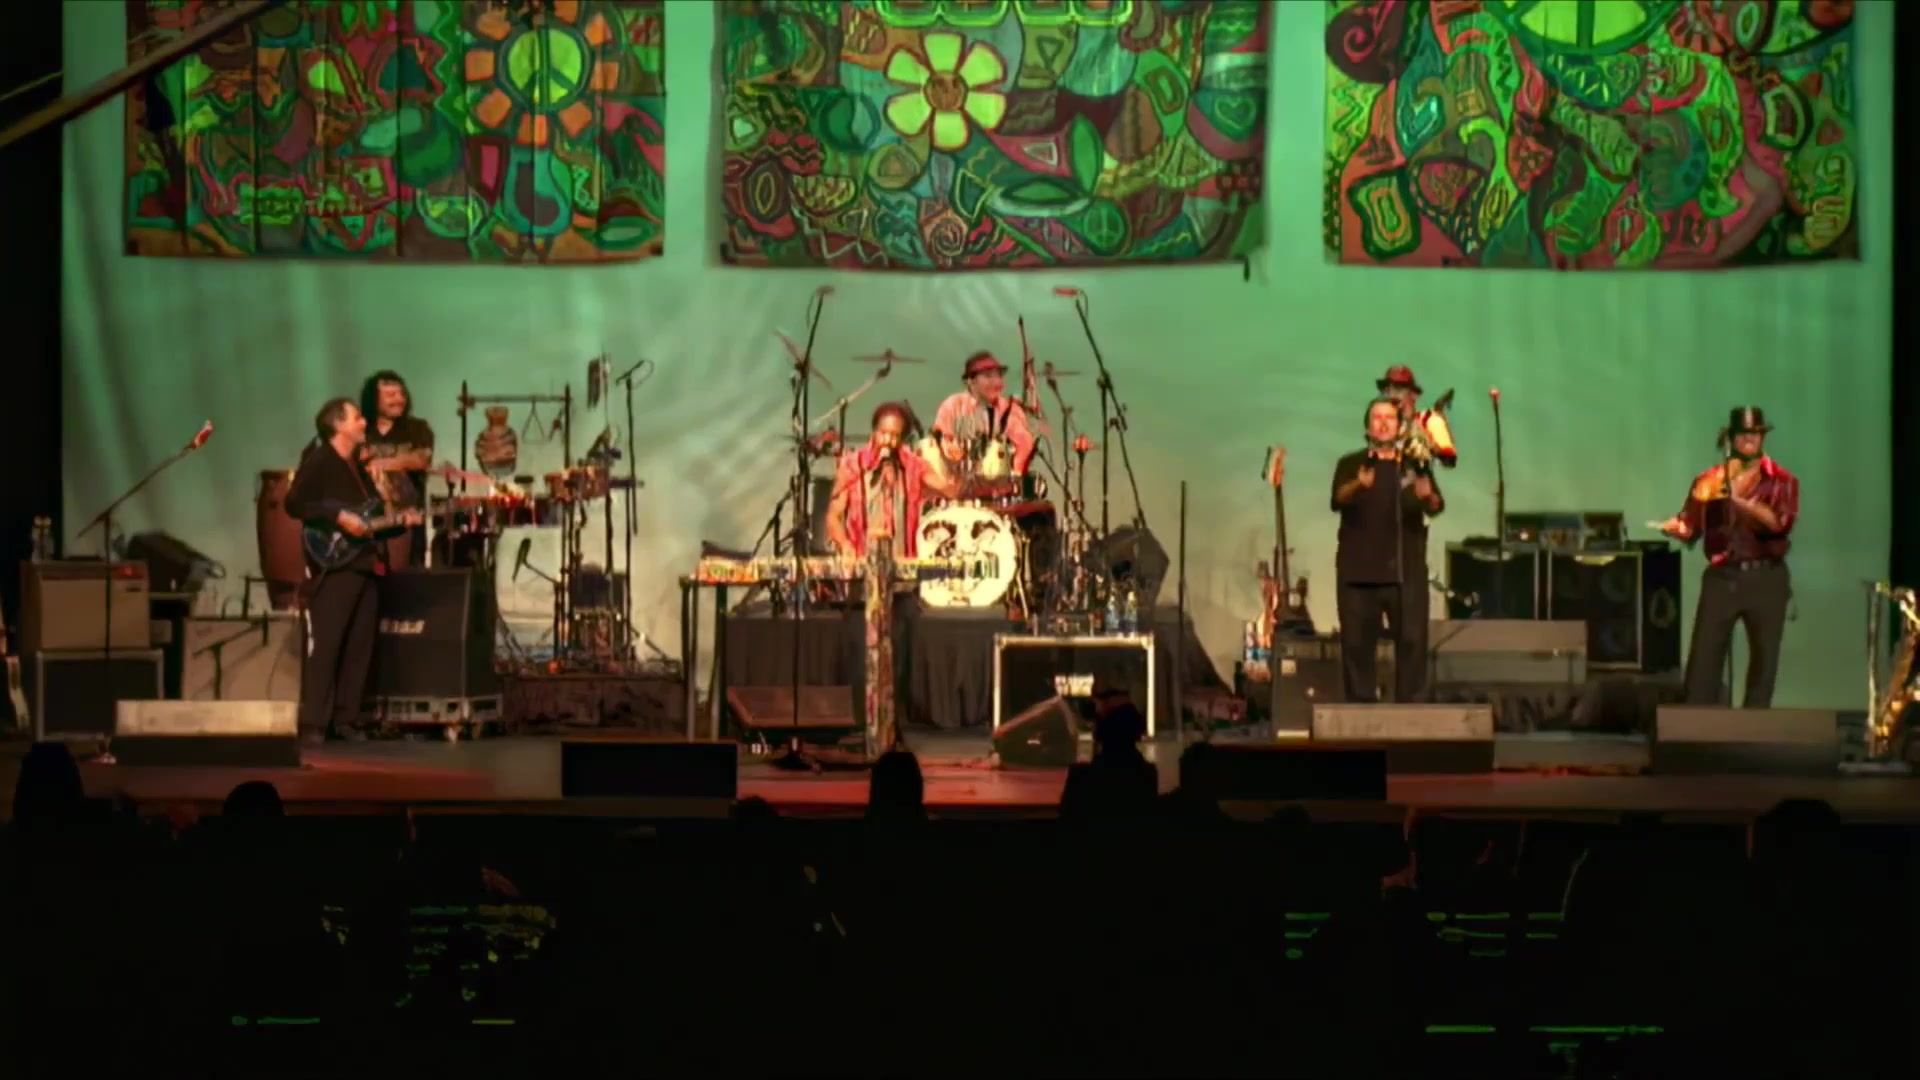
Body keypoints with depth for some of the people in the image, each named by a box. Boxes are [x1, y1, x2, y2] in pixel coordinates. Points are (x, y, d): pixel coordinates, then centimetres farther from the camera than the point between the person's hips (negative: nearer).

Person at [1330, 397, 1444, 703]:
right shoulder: (1351, 464, 8)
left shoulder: (1415, 464, 11)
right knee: (1356, 643, -2)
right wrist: (1358, 486, -34)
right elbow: (1338, 500, -11)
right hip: (1358, 571, 0)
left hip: (1406, 571, 1)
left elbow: (1436, 507, -2)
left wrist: (1428, 497, -27)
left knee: (1412, 640, -6)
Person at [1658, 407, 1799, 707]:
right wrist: (1675, 527, -18)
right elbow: (1691, 527, 5)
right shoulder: (1710, 481, 8)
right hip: (1722, 577, 0)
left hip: (1766, 578, 0)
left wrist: (1742, 502, -24)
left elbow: (1780, 522, -13)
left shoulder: (1782, 481, 4)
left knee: (1763, 660, 3)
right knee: (1703, 658, -5)